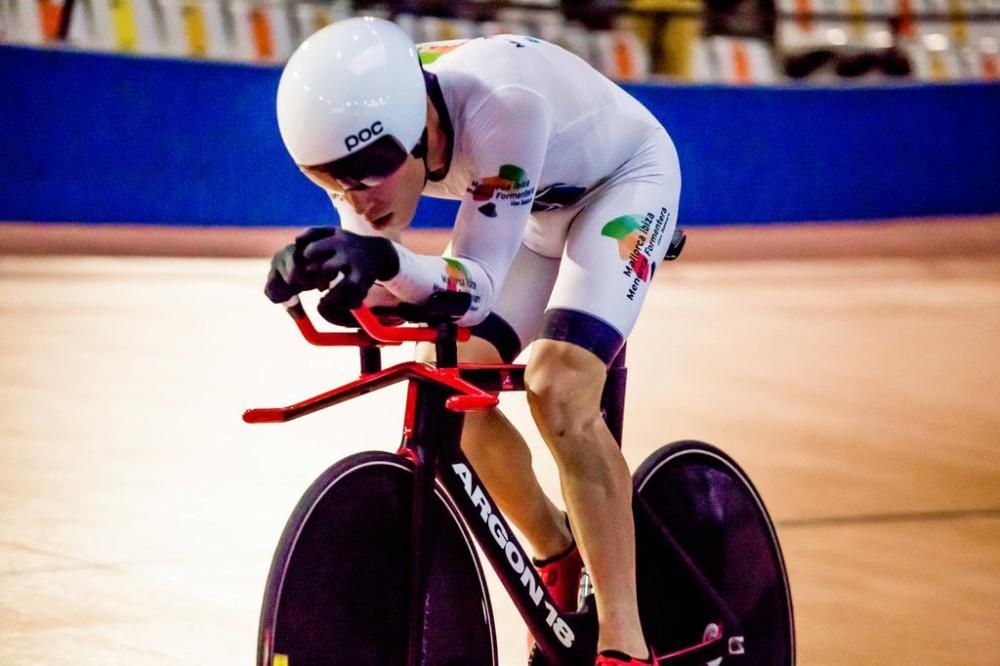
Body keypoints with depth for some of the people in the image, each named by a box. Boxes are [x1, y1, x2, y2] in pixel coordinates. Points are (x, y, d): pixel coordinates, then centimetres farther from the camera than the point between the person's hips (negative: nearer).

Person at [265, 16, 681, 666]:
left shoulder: (500, 105, -42)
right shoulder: (363, 131, -24)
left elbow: (479, 286, -41)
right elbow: (366, 284, -18)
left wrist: (389, 261, -59)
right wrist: (338, 269, -41)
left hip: (624, 181, -6)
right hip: (535, 202, 7)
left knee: (556, 386, -26)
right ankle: (558, 556, 20)